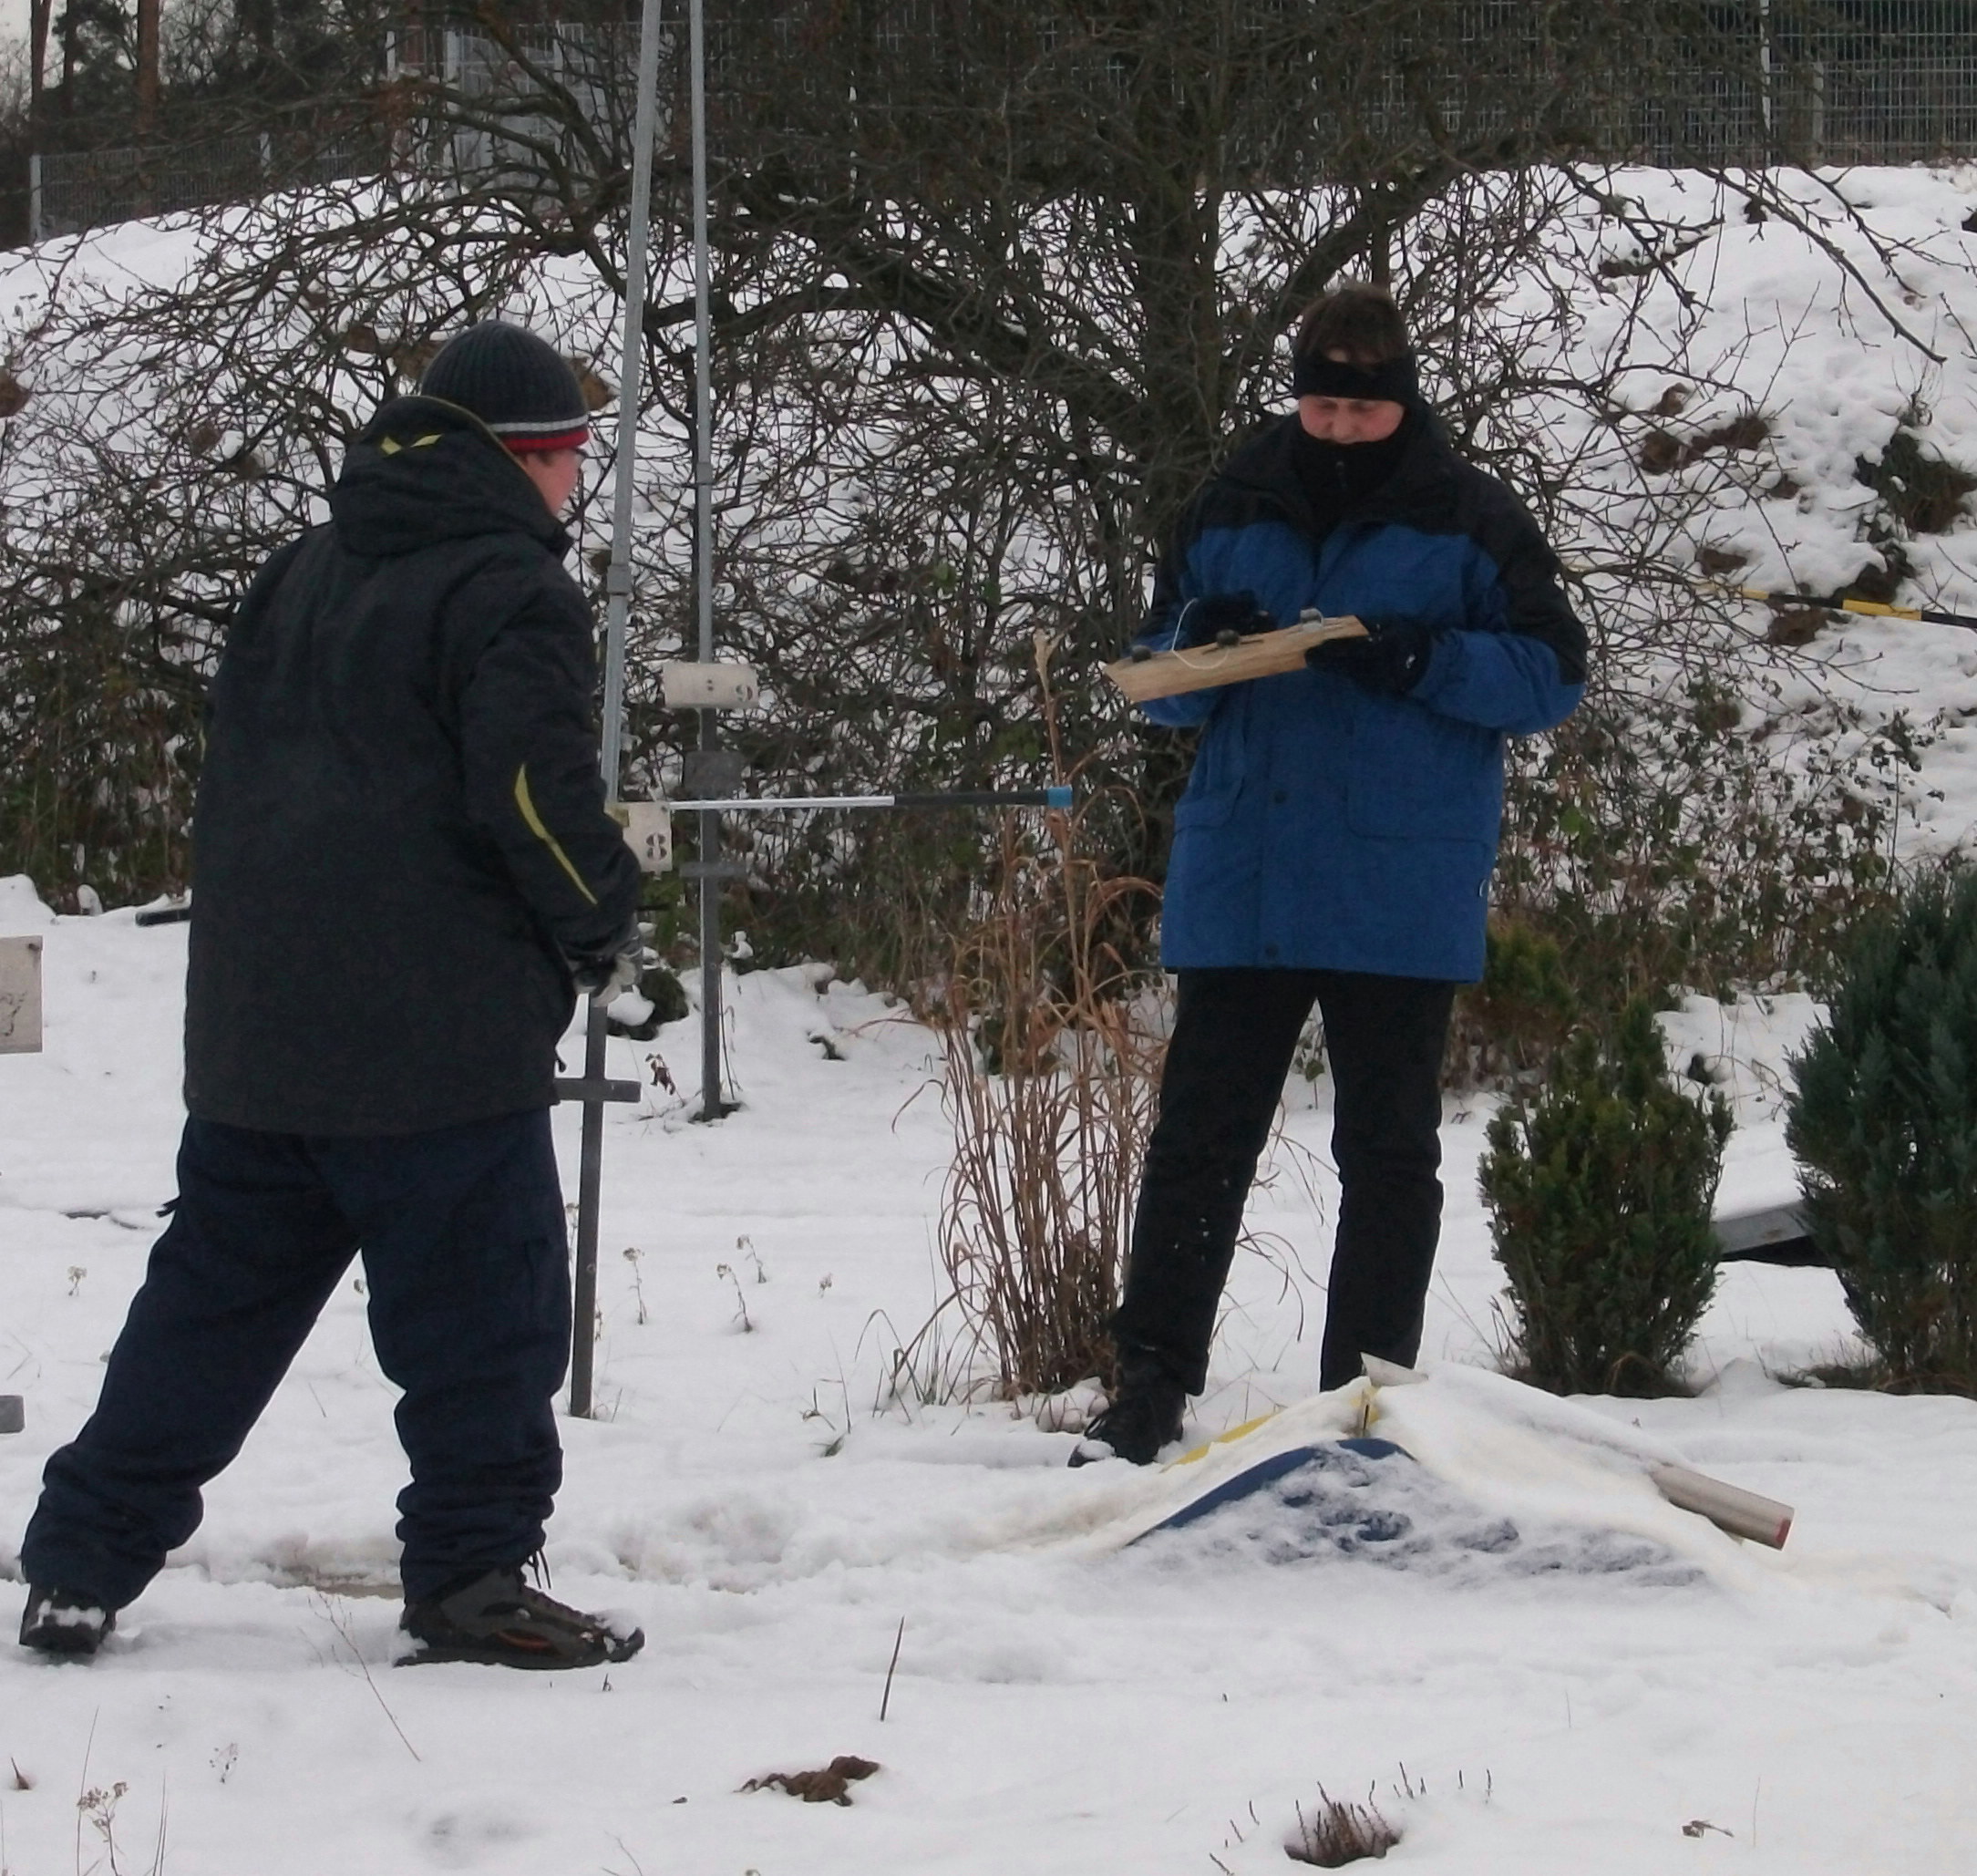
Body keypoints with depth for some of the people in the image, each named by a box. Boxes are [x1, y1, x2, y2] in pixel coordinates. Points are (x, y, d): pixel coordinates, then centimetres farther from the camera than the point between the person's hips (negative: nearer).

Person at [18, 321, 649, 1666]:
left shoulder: (304, 576, 17)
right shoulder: (507, 591, -9)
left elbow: (239, 775, 21)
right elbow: (535, 792, -17)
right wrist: (606, 927, -2)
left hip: (251, 1035, 8)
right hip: (439, 1039, -8)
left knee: (211, 1305, 13)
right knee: (481, 1315, 0)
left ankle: (82, 1568, 13)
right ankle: (474, 1579, 1)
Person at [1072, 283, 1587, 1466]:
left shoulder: (1470, 520, 0)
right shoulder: (1233, 512, 8)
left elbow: (1554, 674, -3)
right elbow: (1161, 689, 13)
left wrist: (1423, 661, -18)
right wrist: (1199, 648, -10)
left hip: (1401, 896, -2)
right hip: (1238, 882, 3)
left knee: (1389, 1150, 5)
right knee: (1200, 1138, 3)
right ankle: (1153, 1381, 7)